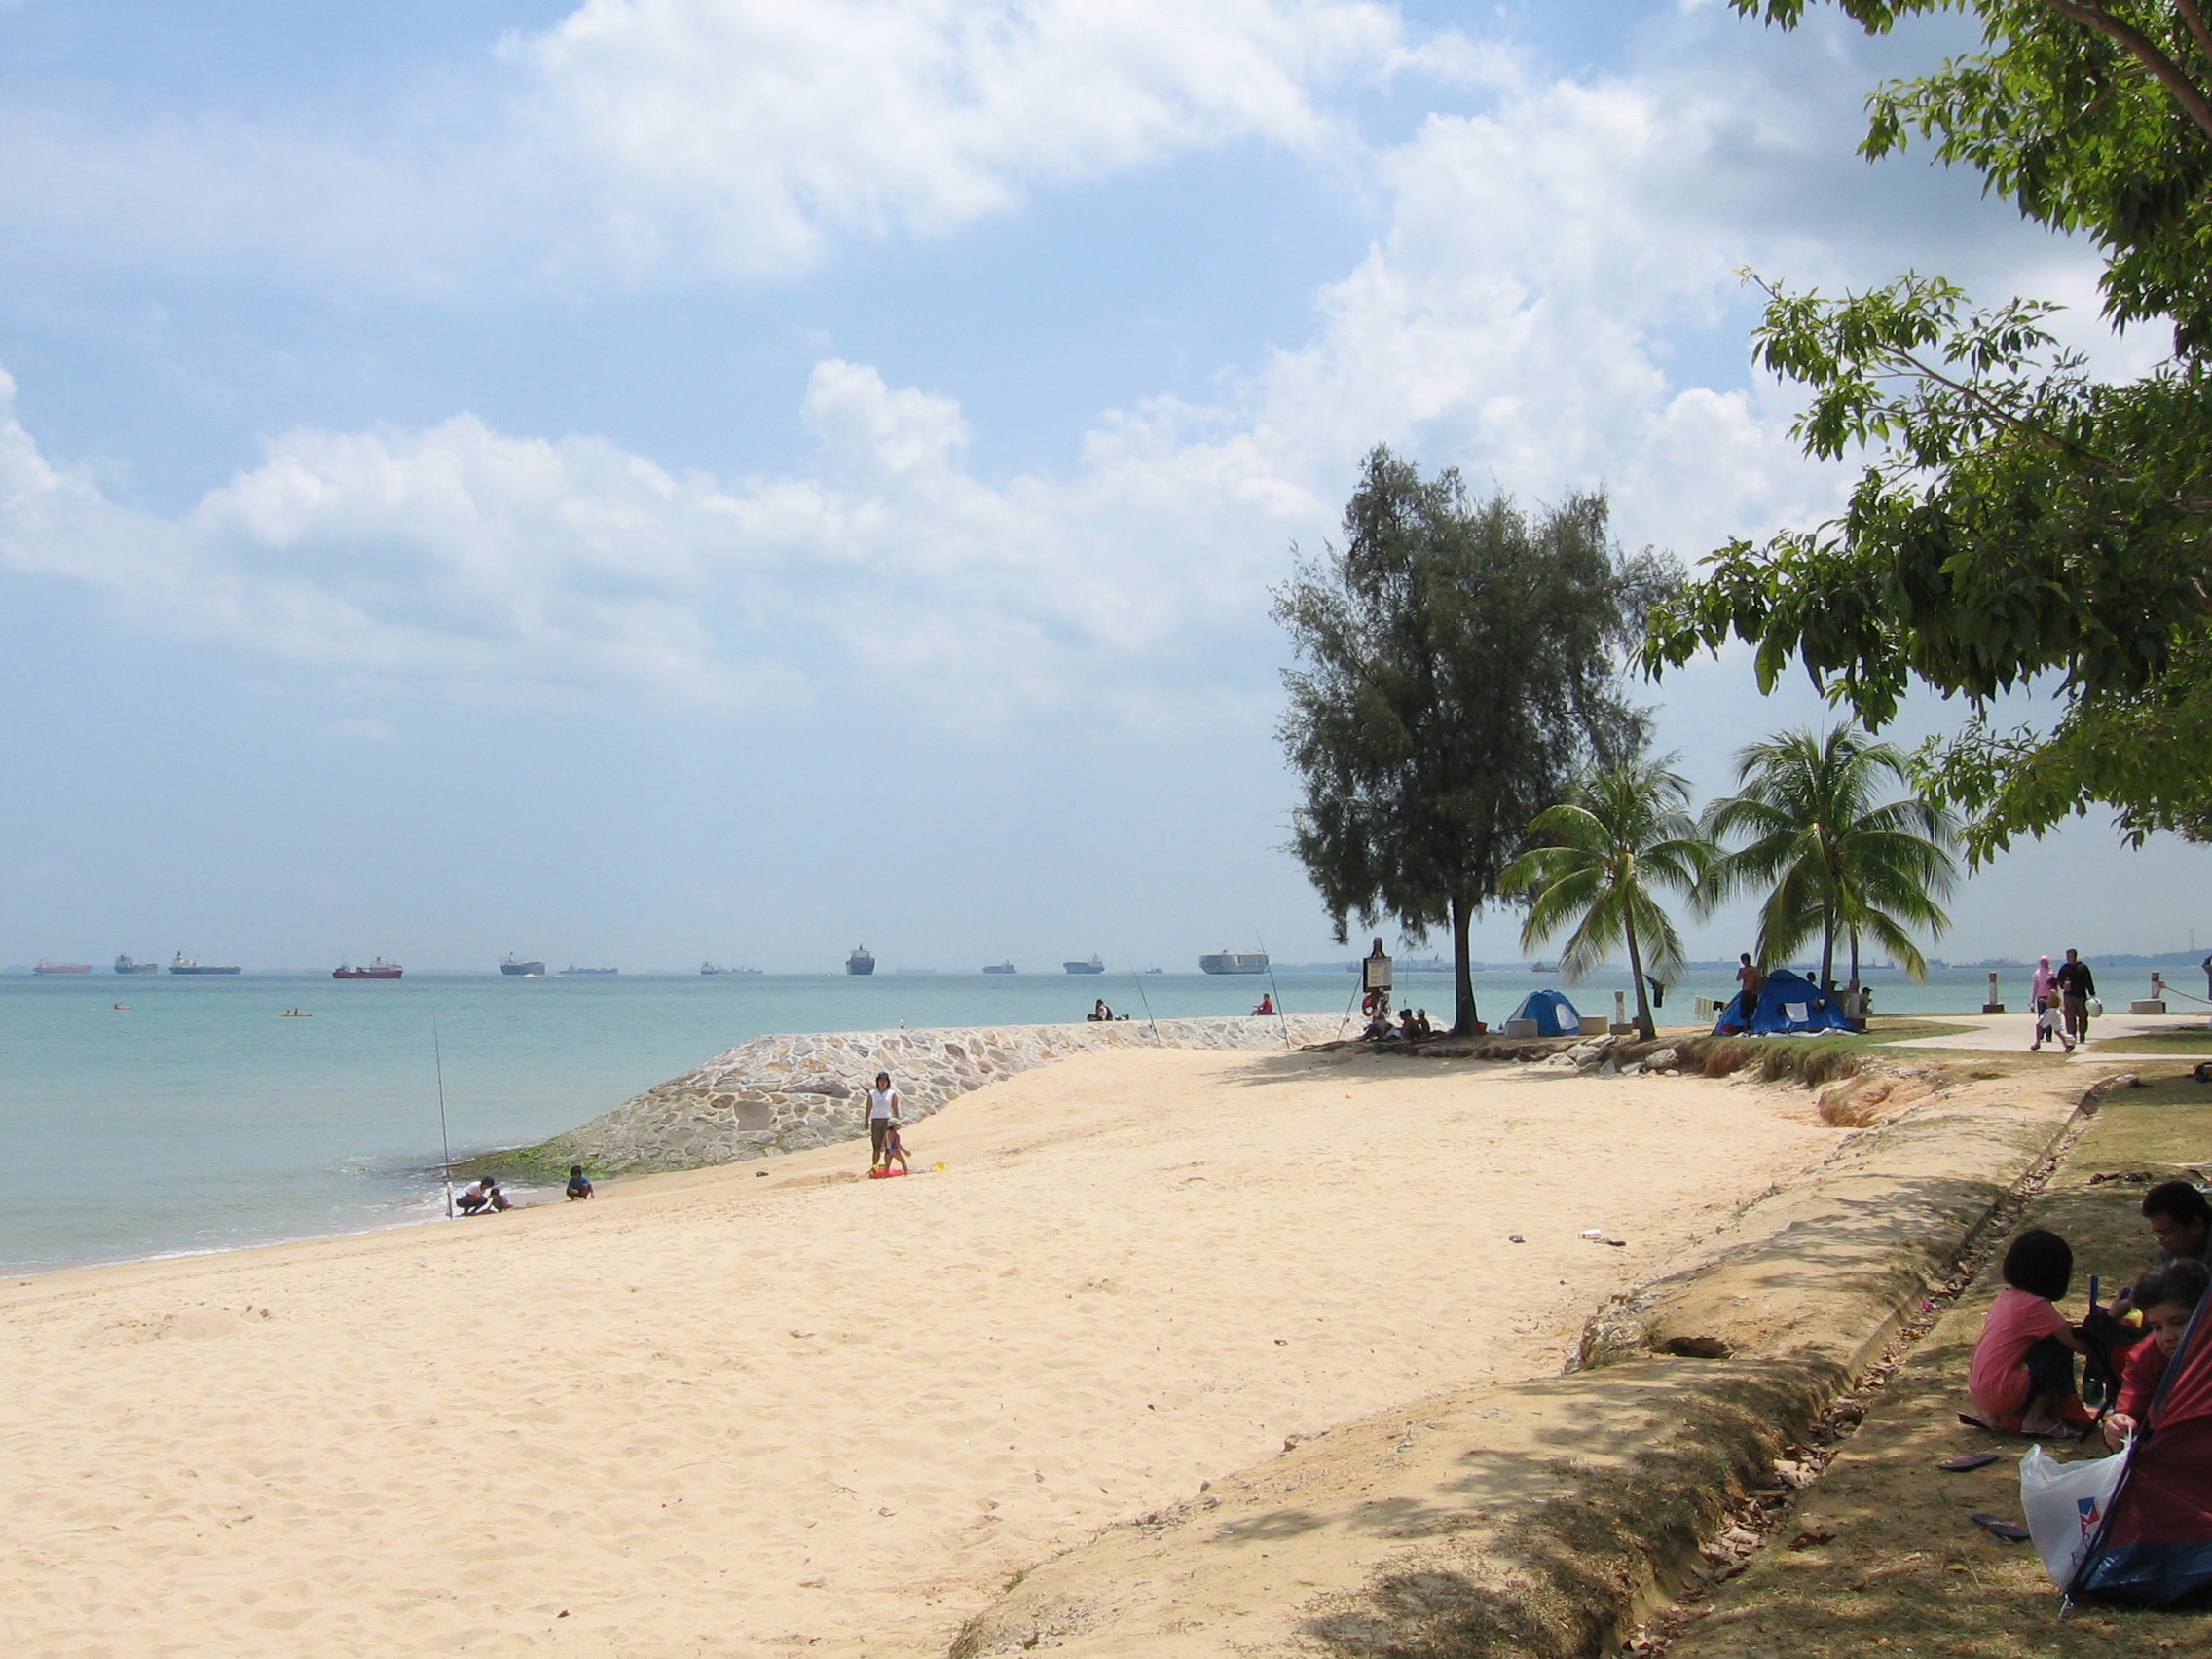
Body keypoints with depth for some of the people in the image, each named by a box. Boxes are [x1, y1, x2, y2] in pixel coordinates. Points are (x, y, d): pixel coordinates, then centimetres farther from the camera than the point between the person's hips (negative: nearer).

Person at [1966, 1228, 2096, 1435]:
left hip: (1979, 1392, 8)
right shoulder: (2036, 1305, -13)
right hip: (2002, 1393, -8)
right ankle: (2035, 1419, 1)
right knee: (2061, 1348, -3)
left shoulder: (2006, 1296, 11)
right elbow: (2081, 1345, -15)